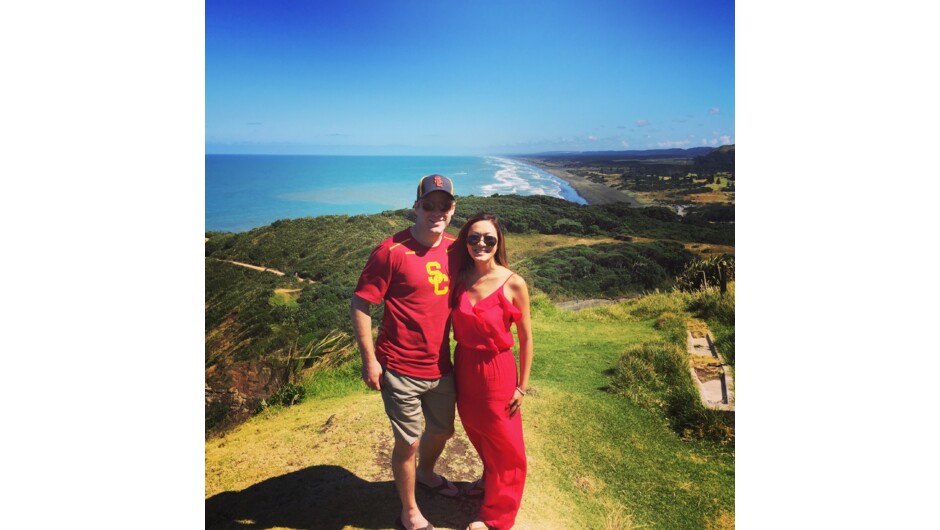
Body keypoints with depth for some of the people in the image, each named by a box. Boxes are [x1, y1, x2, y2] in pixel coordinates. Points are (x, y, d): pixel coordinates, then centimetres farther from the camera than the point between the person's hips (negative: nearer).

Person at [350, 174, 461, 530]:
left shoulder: (454, 248, 1)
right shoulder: (391, 251, -17)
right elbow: (359, 305, -13)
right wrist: (369, 360, -13)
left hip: (441, 367, 6)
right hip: (401, 371, -6)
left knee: (443, 430, 25)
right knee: (408, 443, 10)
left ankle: (425, 474, 57)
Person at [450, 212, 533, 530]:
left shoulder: (514, 284, -17)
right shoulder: (460, 278, -6)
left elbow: (526, 338, -10)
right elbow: (455, 326, 3)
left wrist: (522, 386, -6)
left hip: (497, 371, -4)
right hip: (464, 369, 4)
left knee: (503, 445, 16)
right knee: (477, 433, 26)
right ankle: (489, 481, 58)